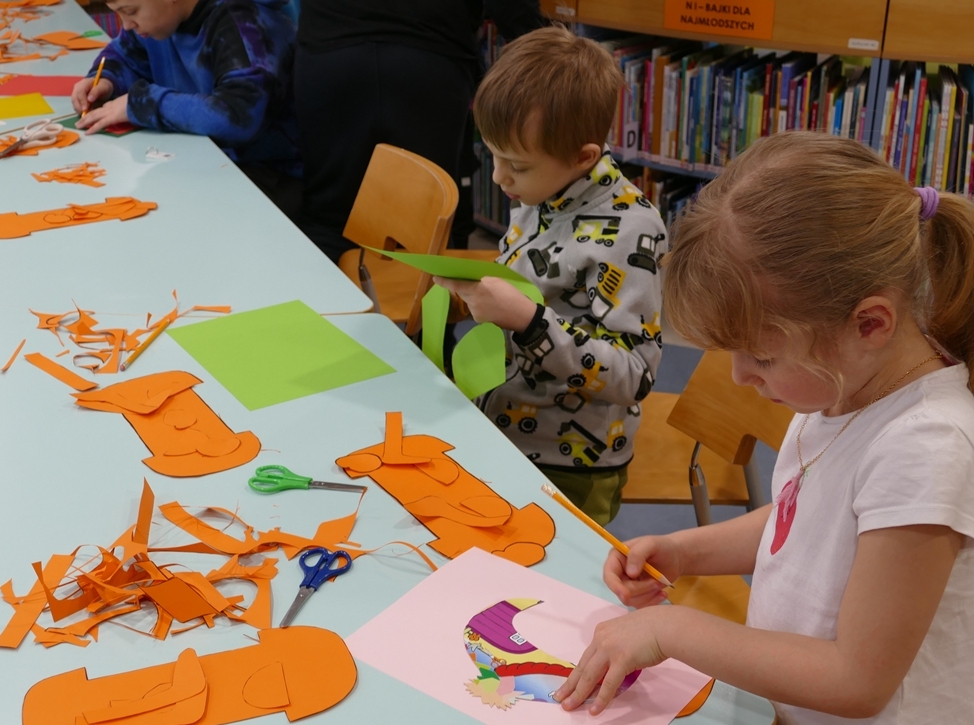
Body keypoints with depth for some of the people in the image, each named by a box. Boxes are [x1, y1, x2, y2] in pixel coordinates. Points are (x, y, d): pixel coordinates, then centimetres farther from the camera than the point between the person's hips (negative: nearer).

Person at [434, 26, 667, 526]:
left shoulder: (627, 231, -23)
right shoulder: (540, 194, 0)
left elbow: (632, 376, -25)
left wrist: (526, 320, -33)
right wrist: (475, 289, -2)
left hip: (565, 470, -7)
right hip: (496, 435, 8)